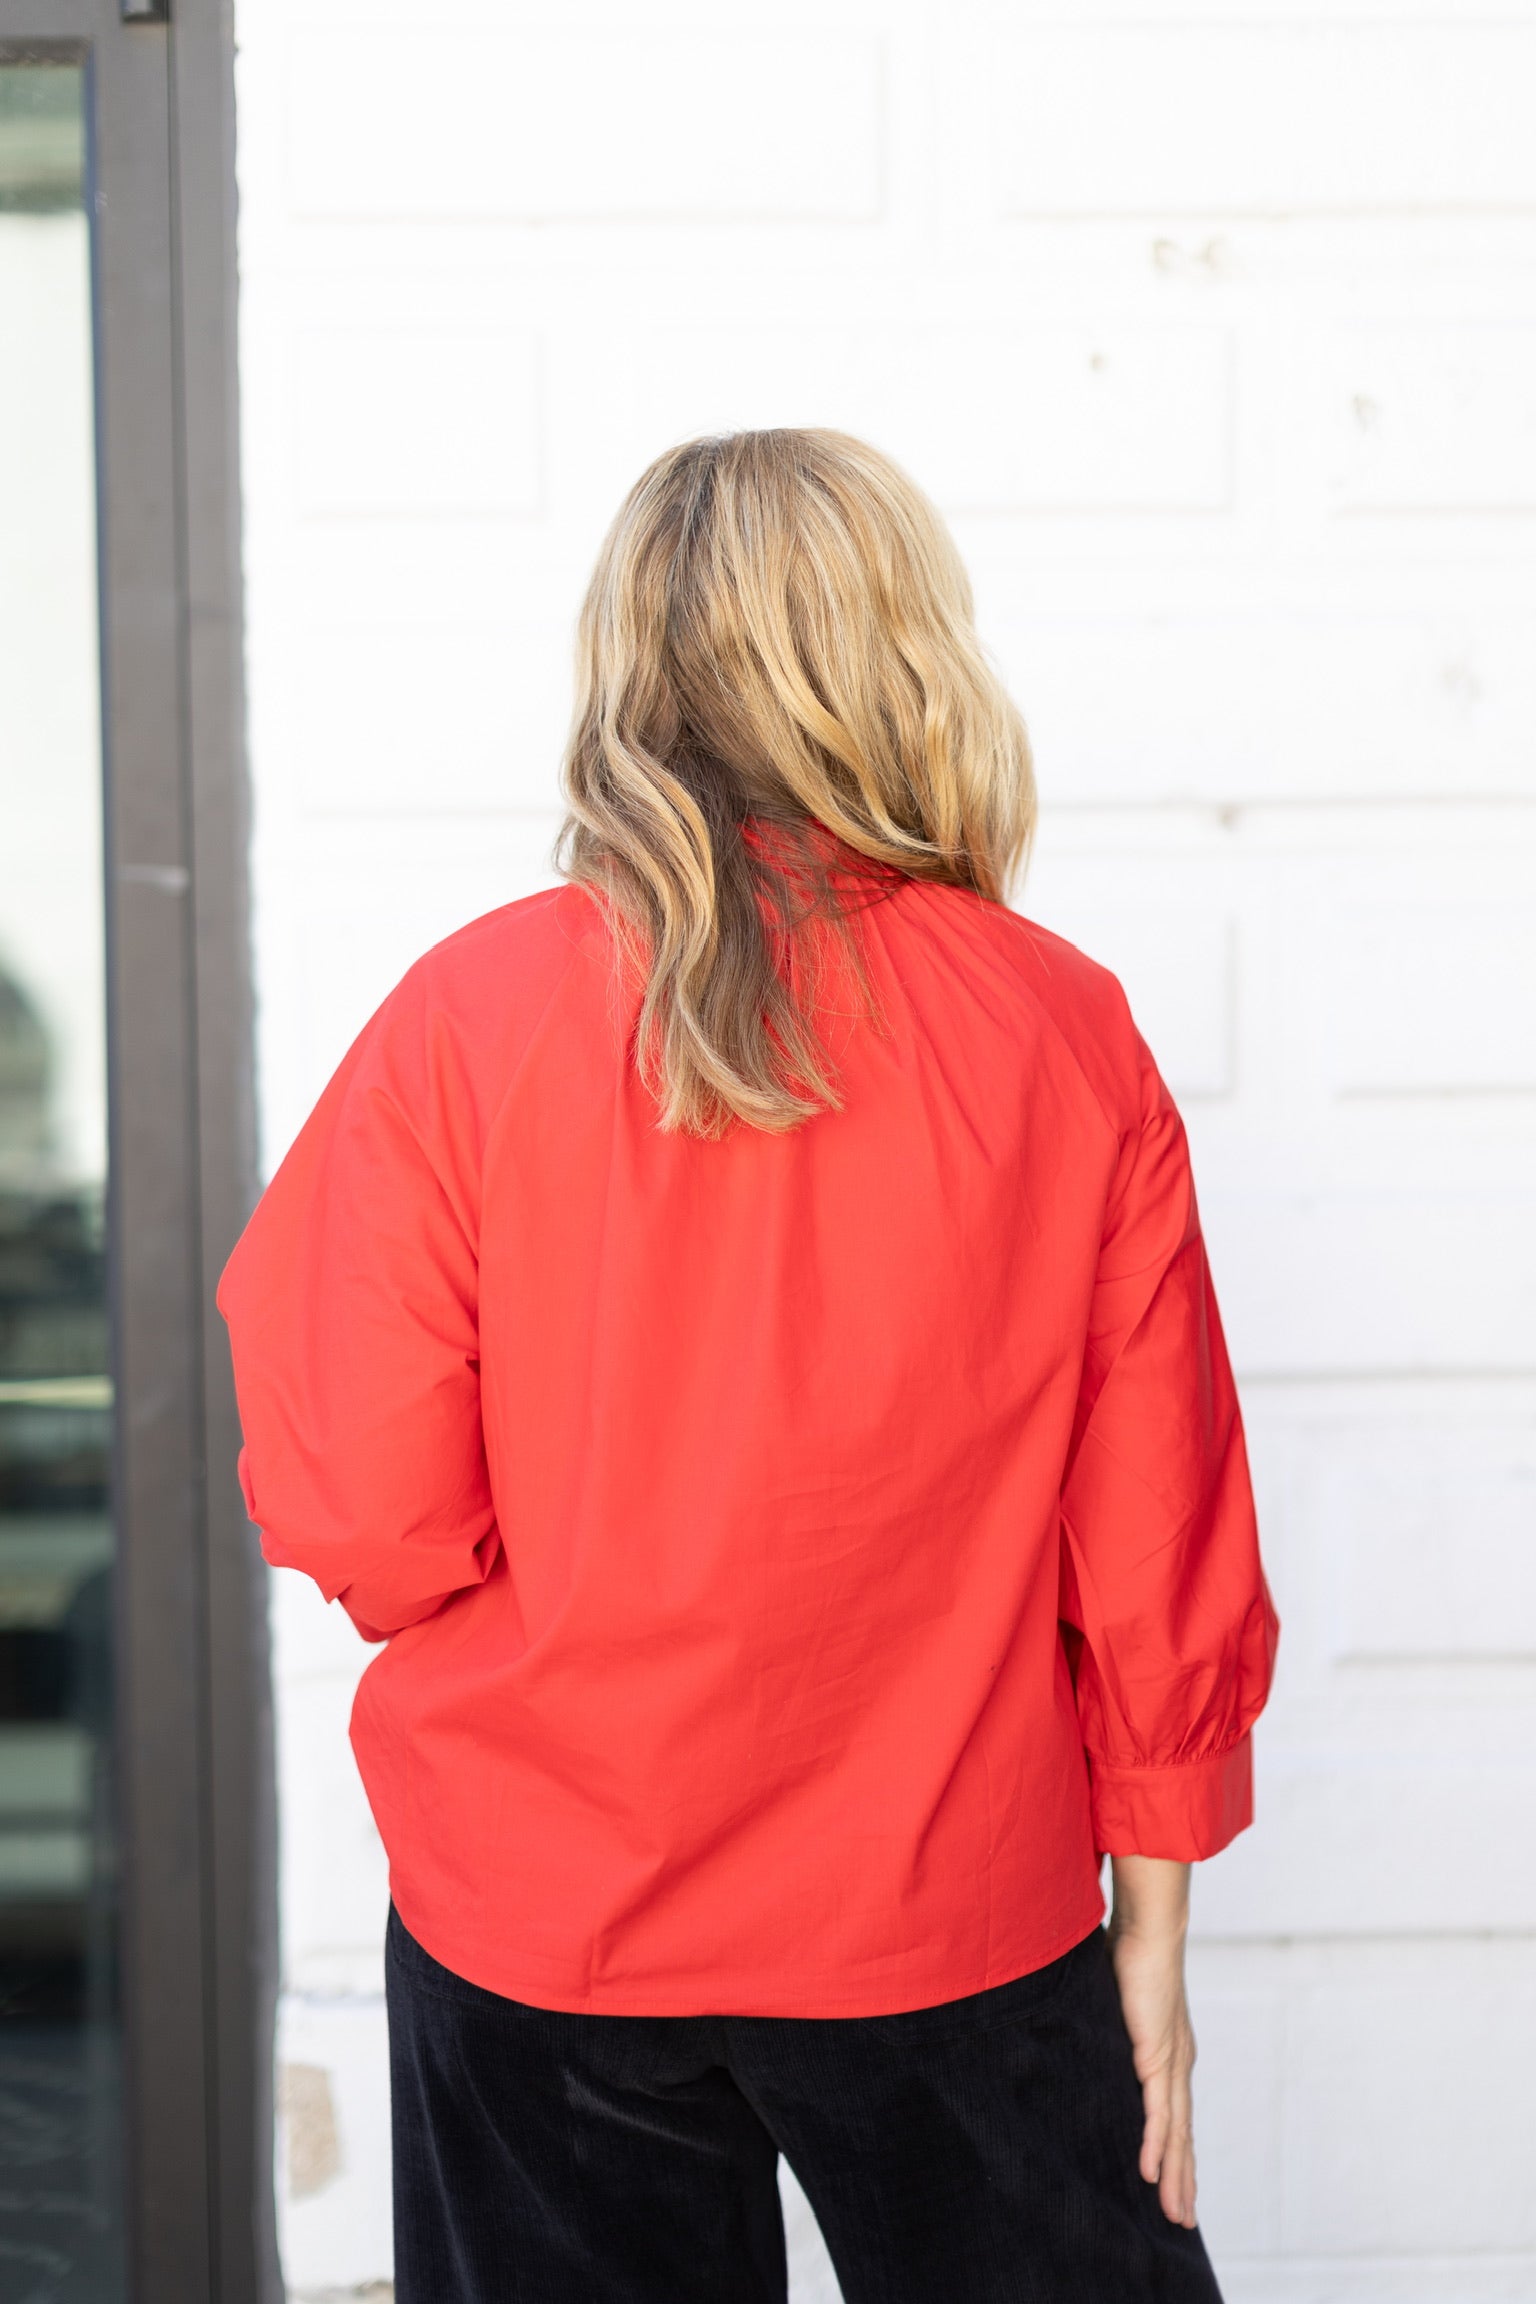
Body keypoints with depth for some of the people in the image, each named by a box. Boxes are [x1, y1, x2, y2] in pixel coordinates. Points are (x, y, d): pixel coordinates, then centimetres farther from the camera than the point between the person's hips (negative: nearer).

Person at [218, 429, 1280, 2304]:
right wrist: (1154, 1919, 8)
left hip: (538, 1927, 0)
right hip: (957, 1920, 1)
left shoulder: (467, 1015, -13)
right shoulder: (1071, 1036, -10)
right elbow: (1157, 1554, -4)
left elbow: (367, 1526, -12)